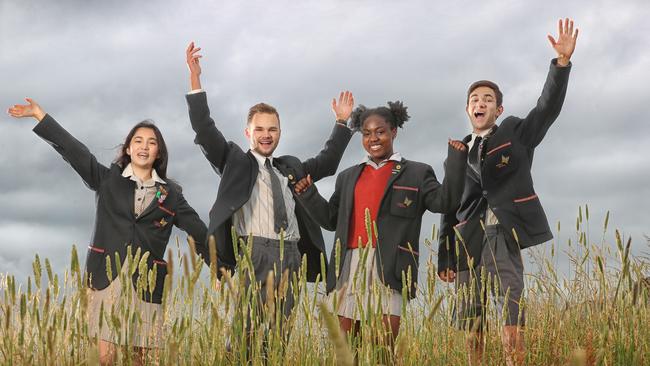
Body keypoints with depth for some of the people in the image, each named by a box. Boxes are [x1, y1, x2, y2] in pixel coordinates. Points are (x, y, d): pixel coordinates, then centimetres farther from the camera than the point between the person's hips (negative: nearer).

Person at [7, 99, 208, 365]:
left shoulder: (171, 194, 11)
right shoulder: (108, 179, 9)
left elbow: (198, 230, 11)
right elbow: (74, 150, 2)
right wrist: (39, 115, -5)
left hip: (145, 282, 1)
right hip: (107, 276, -1)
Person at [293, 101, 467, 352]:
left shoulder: (417, 173, 12)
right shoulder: (348, 177, 23)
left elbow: (445, 202, -1)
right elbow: (331, 219, 24)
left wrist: (456, 160, -10)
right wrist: (308, 194, 10)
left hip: (388, 268, -4)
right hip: (349, 266, 4)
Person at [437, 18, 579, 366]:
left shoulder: (516, 133, 12)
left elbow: (548, 107, -3)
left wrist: (562, 61, -17)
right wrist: (444, 258, 13)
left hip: (503, 233, -3)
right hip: (467, 240, 3)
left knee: (511, 315, -14)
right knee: (470, 321, 2)